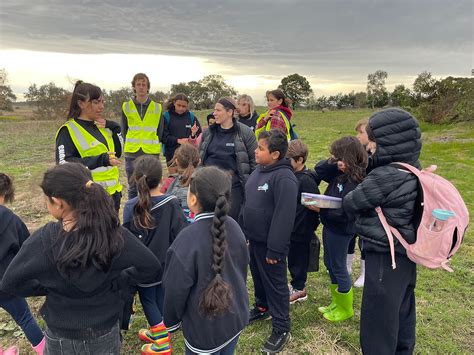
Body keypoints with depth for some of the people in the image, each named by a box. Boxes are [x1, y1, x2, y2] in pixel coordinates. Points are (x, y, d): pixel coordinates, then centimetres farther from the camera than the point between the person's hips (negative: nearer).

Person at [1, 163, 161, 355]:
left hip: (61, 339, -1)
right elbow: (152, 268, -16)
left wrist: (47, 287, 1)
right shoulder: (113, 233, -23)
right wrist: (117, 283, -6)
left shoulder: (45, 240, -25)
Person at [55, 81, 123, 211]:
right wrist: (100, 160, -31)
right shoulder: (68, 131, -11)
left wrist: (114, 128, 0)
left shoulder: (102, 126, 10)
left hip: (112, 193, 7)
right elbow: (64, 164, -22)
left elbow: (117, 153, 13)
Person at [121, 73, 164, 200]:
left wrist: (154, 146, 2)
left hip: (152, 153, 0)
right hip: (132, 153, 1)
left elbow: (160, 131, 7)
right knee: (133, 188, 8)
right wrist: (131, 144, 4)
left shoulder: (157, 107, 4)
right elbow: (124, 130, 10)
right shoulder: (126, 106, 5)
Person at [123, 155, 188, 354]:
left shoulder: (131, 207, -18)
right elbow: (181, 234, -11)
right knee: (161, 297, 21)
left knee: (148, 300, 16)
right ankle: (157, 333, 41)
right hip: (166, 262, 3)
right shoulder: (172, 203, -15)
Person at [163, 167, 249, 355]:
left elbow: (176, 289, -19)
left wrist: (171, 321, 1)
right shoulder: (233, 226, -11)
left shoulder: (187, 240, -30)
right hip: (235, 316, 5)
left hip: (205, 327, -5)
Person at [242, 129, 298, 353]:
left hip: (270, 243, -8)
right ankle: (262, 308, 47)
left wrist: (274, 249, -23)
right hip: (254, 239, 9)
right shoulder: (259, 171, 5)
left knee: (275, 284, 6)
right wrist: (244, 232, 16)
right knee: (258, 276, 24)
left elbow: (284, 217, -26)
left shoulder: (284, 178, -25)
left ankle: (281, 329, 22)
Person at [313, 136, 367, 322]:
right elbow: (318, 170, 5)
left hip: (340, 231, -9)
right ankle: (336, 303, 41)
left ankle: (346, 309, 31)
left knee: (339, 268, 9)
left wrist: (320, 209, -23)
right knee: (330, 264, 22)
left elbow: (344, 213, -28)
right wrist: (331, 162, -12)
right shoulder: (339, 172, -1)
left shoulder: (355, 182, -26)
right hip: (329, 226, 9)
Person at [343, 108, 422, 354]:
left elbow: (350, 204, -13)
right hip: (404, 254, 9)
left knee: (377, 324, 8)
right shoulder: (412, 168, 2)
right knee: (401, 317, 26)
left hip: (385, 258, -9)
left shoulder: (385, 176, -26)